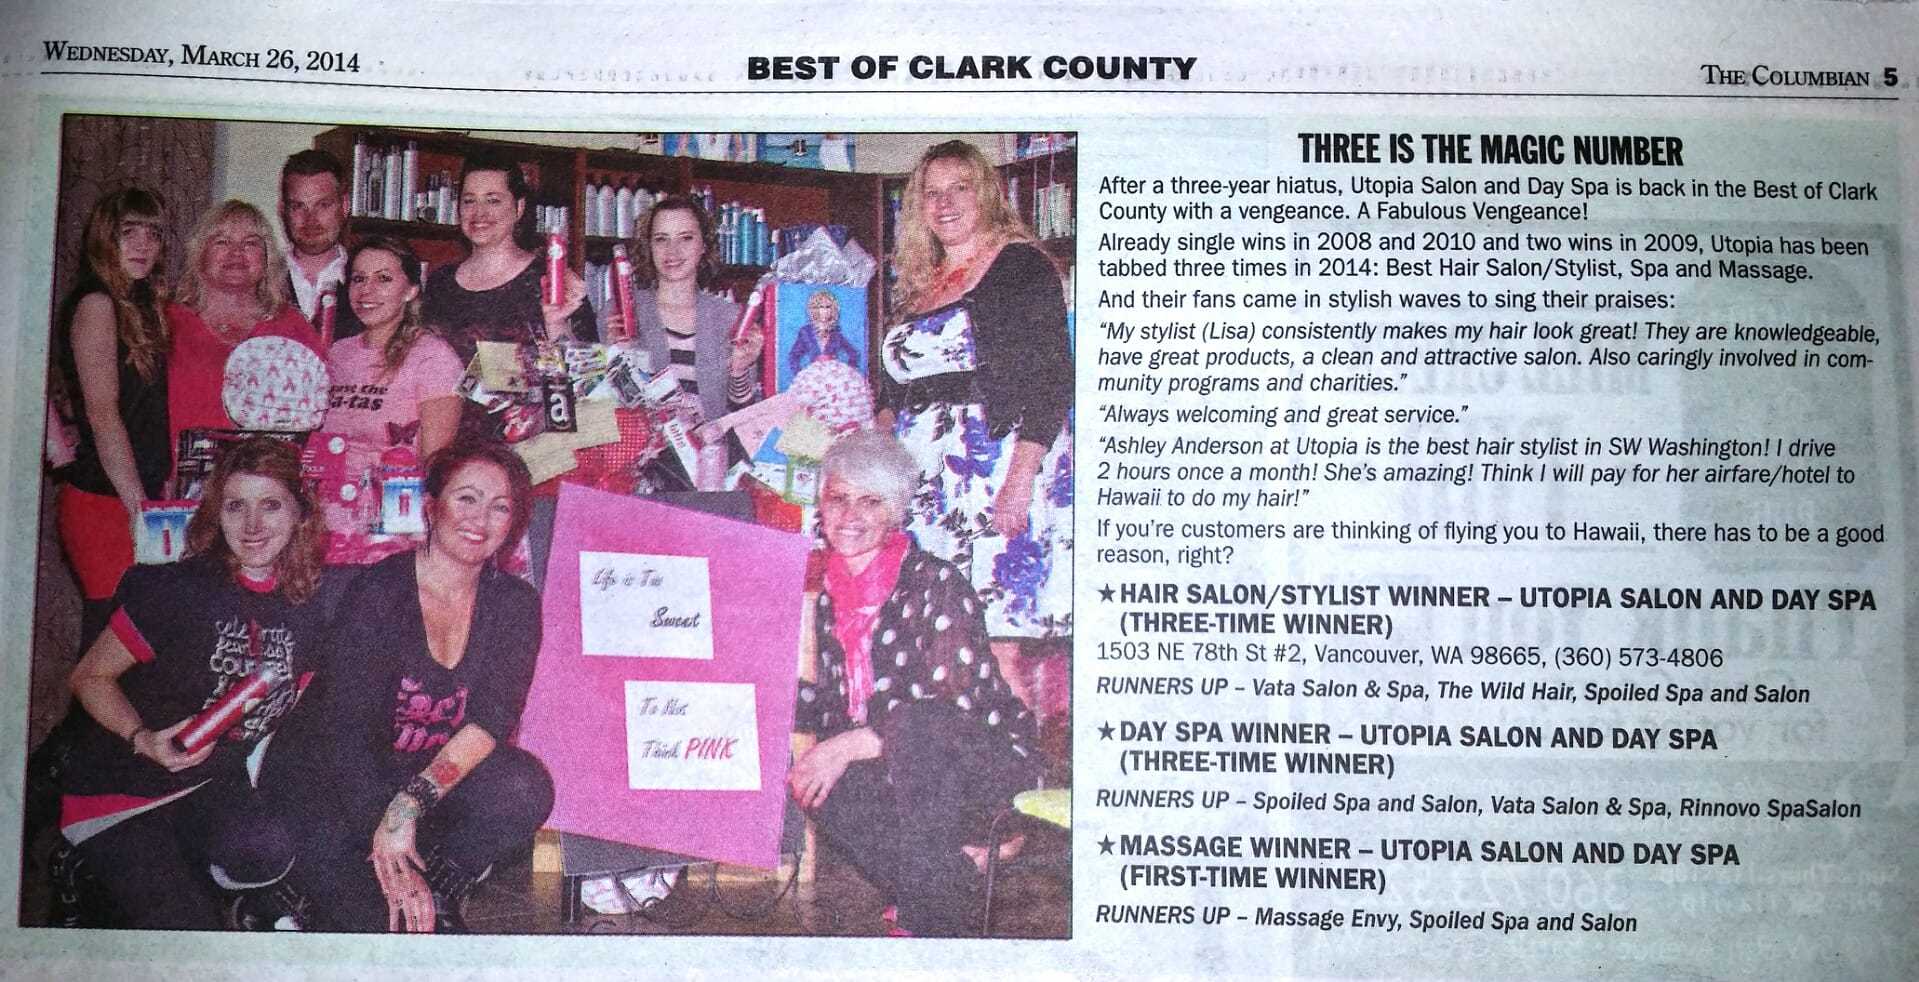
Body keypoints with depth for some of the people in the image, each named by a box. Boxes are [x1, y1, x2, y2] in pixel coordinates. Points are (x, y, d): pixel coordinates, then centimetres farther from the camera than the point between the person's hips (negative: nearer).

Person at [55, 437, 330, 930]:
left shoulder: (309, 607, -3)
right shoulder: (176, 589, -16)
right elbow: (90, 676, -8)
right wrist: (144, 740, -24)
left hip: (212, 785, 4)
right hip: (117, 791, -4)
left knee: (268, 856, -27)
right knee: (186, 929, -14)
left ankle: (168, 871, 3)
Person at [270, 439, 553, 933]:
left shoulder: (514, 604, -2)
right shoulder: (379, 590, -13)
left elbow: (493, 719, -14)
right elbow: (344, 730, -19)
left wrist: (412, 801, -30)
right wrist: (385, 835, -29)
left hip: (444, 783, 3)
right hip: (345, 777, -3)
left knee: (525, 786, -28)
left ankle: (433, 891, -9)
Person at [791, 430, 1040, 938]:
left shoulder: (936, 584, -15)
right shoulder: (832, 597, 5)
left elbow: (955, 710, -23)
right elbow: (836, 703, 10)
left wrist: (848, 746, -28)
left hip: (991, 760, -6)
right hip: (900, 768, 6)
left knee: (916, 727, -37)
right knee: (807, 778, -21)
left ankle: (938, 913, -23)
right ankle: (967, 866, -16)